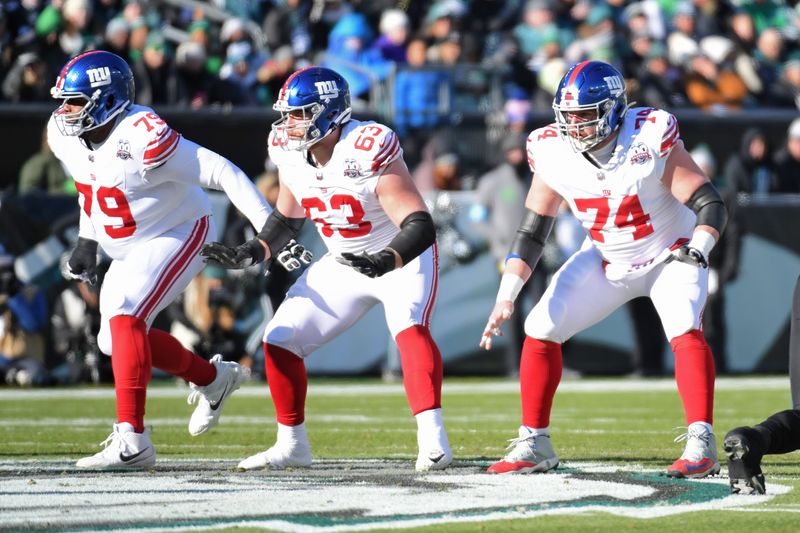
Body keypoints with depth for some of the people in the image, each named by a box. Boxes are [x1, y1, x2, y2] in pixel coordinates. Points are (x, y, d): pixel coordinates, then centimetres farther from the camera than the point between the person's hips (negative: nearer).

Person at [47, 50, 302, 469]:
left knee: (124, 317, -28)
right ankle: (213, 379, 34)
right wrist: (86, 241, 14)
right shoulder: (64, 136, -8)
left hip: (177, 236, -9)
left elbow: (222, 173, -27)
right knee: (115, 340, 13)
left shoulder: (142, 138, -32)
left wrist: (270, 229, -29)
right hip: (126, 251, 9)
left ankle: (131, 441, -30)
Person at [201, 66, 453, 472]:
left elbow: (420, 225, -34)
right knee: (280, 341, 2)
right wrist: (252, 253, -5)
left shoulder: (368, 152, -30)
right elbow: (287, 218, 10)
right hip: (343, 264, 7)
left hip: (402, 258, -7)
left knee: (409, 328, -33)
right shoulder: (290, 153, -9)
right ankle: (292, 445, 18)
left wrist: (385, 261, -50)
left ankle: (433, 440, -39)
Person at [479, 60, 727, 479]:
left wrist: (697, 251, -45)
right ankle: (534, 446, 6)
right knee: (540, 331, -6)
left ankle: (701, 445, -27)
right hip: (607, 261, 4)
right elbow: (531, 231, -6)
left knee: (684, 331, -29)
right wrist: (505, 298, -14)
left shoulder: (651, 140, -28)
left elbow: (709, 203, -25)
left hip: (669, 255, -4)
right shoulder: (552, 152, -15)